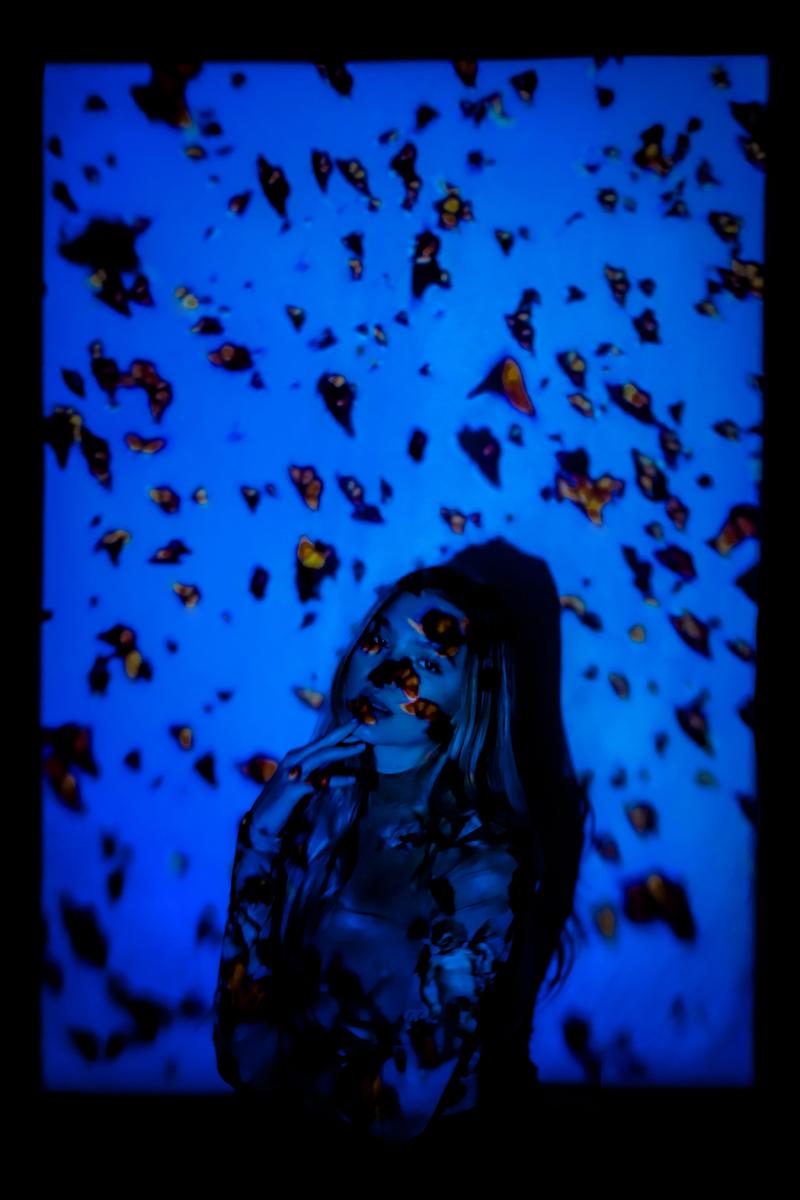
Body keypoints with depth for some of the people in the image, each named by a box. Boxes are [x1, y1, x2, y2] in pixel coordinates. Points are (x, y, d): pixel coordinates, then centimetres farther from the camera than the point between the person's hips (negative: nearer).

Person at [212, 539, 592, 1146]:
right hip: (289, 1106, 2)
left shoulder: (486, 859, -18)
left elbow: (402, 1109, -16)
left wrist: (286, 1066, -4)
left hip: (437, 1139, -2)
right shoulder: (304, 792, -7)